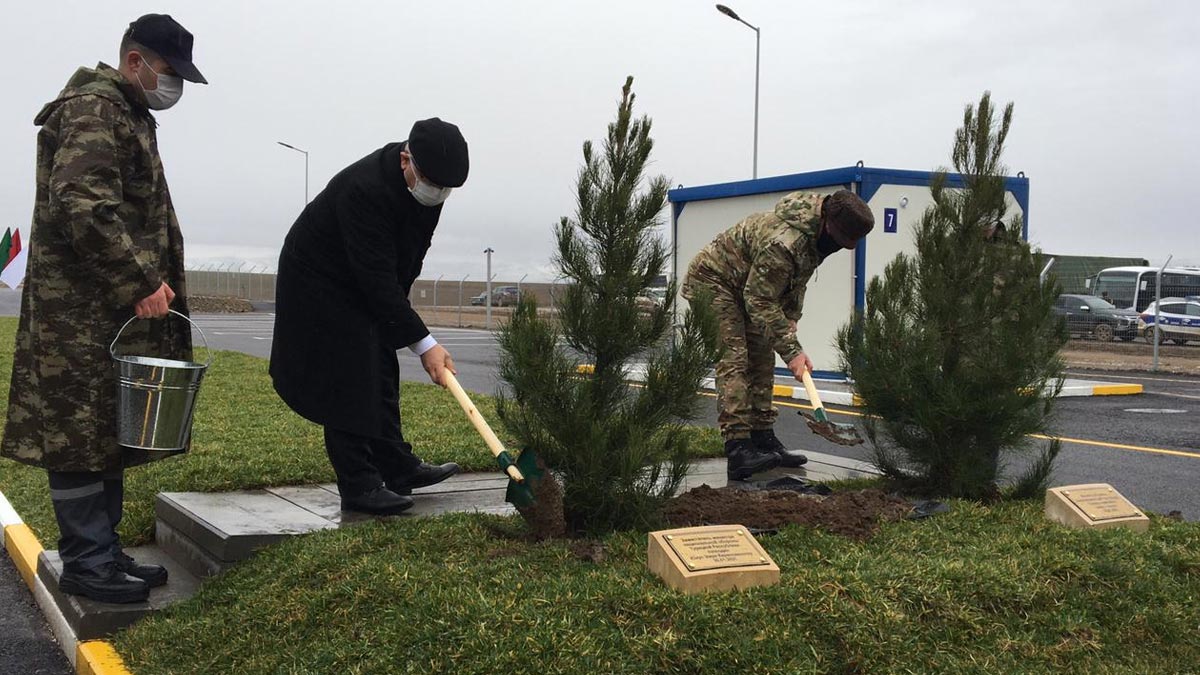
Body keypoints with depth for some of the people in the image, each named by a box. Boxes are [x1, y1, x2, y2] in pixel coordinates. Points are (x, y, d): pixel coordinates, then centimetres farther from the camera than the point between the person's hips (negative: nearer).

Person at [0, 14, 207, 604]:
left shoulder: (128, 116, 22)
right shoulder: (93, 108, -10)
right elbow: (82, 206, -23)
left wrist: (149, 283, 19)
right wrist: (142, 281, -22)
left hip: (118, 312, 10)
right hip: (83, 314, -10)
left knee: (110, 437, 12)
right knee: (82, 435, -4)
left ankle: (103, 551, 19)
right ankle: (85, 562, 3)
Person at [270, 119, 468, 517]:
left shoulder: (427, 189, -11)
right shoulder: (364, 189, -37)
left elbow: (410, 254, 8)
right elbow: (377, 279, -38)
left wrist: (397, 302, 8)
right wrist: (423, 343, -36)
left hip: (365, 286, 8)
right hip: (318, 284, -8)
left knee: (381, 376, 10)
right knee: (346, 381, -10)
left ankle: (396, 466, 19)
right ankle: (359, 486, -5)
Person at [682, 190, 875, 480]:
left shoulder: (816, 231, -5)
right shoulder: (782, 242, -36)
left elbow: (796, 283, 11)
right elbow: (761, 302, -30)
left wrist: (790, 321, 0)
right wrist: (791, 350, -28)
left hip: (744, 287, 10)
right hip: (711, 282, -10)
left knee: (761, 360, 8)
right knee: (734, 360, -19)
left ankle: (763, 438, 15)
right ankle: (738, 449, -25)